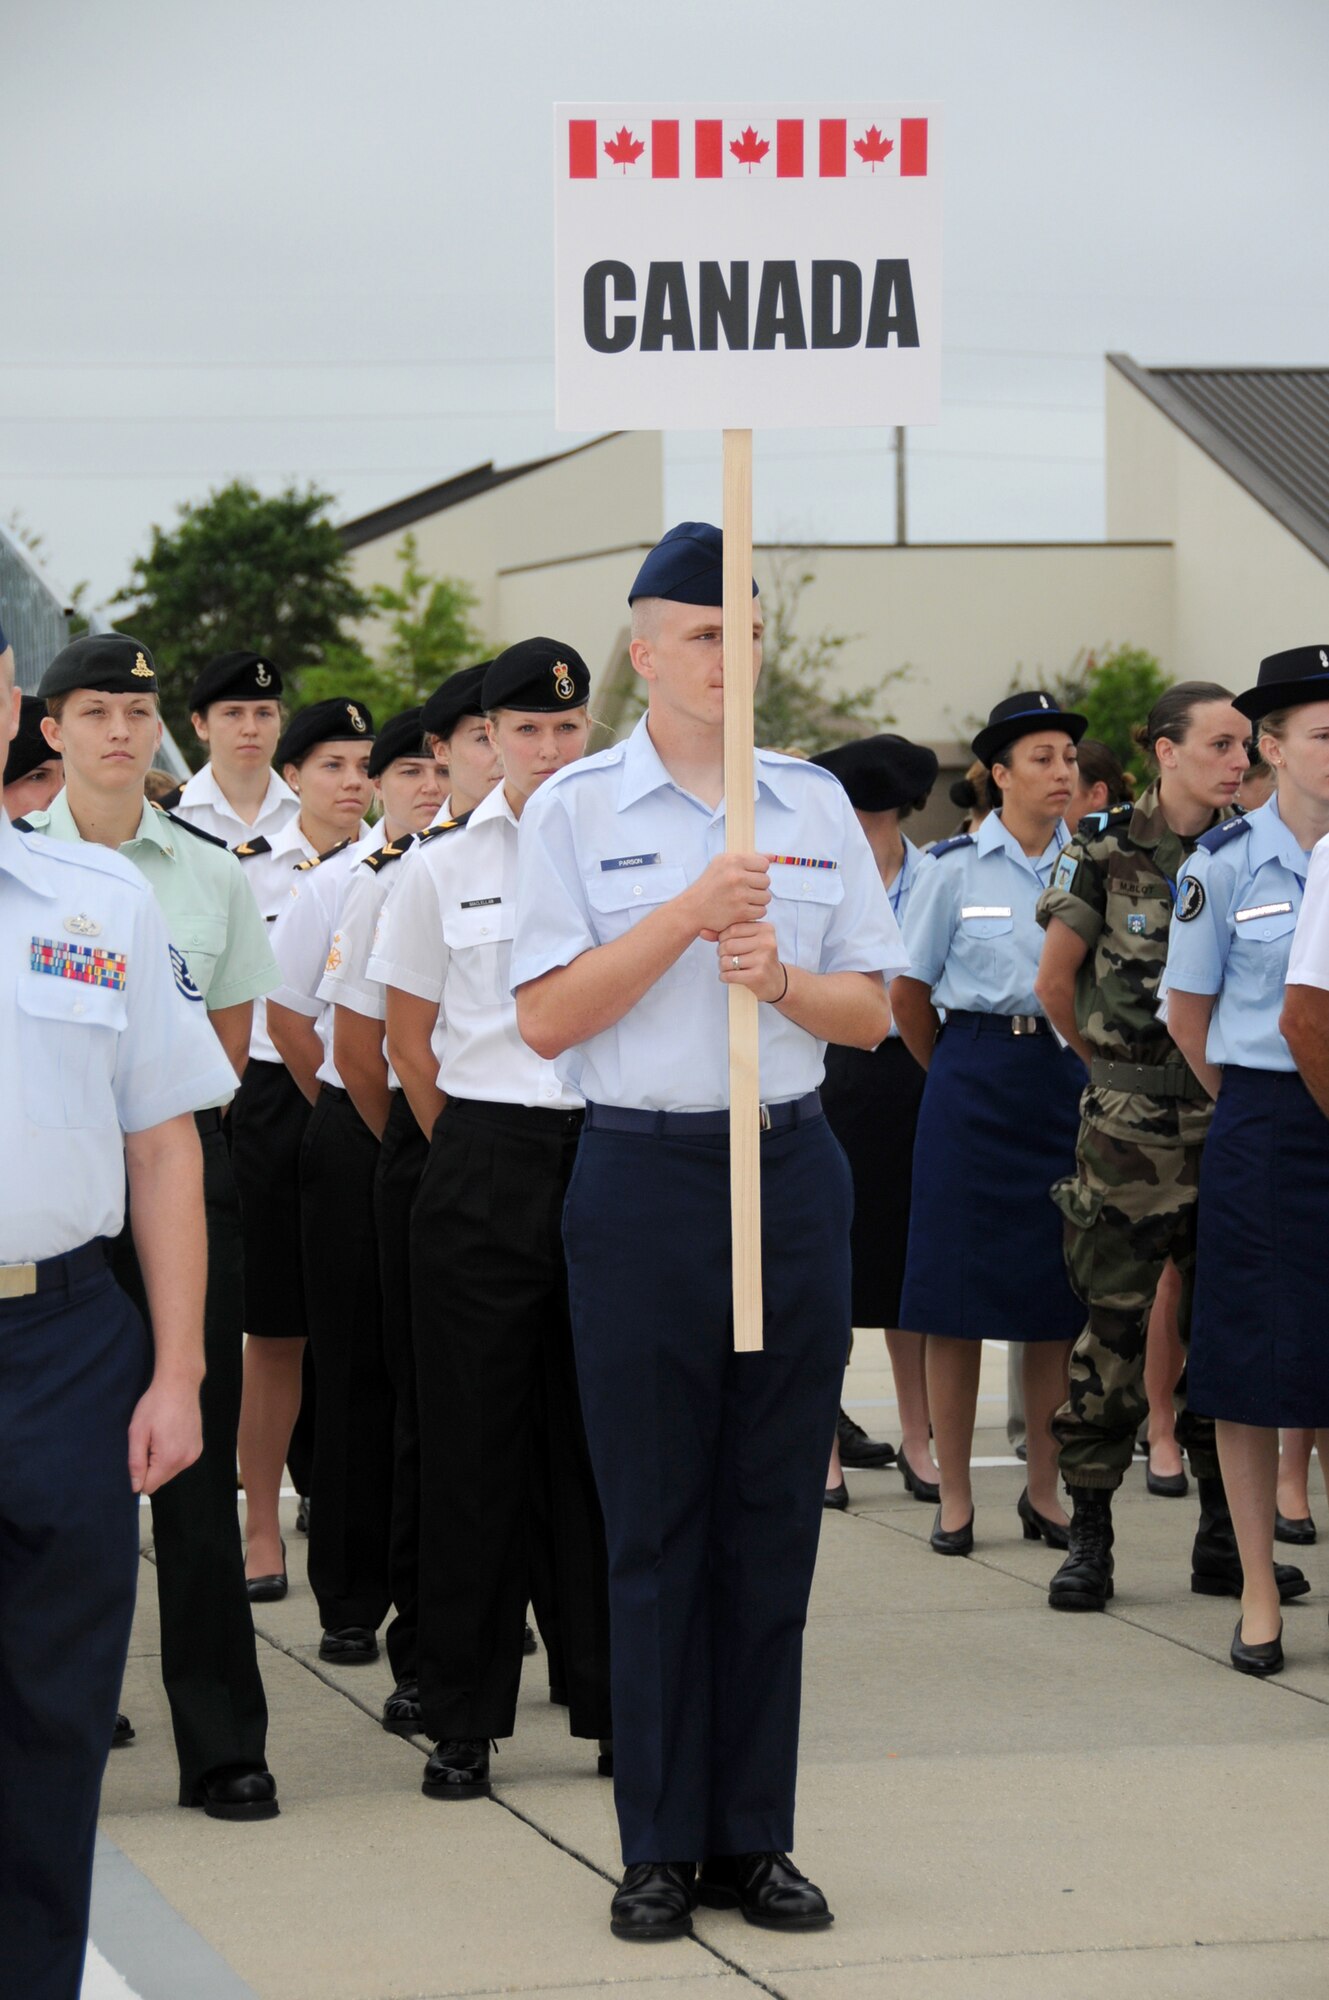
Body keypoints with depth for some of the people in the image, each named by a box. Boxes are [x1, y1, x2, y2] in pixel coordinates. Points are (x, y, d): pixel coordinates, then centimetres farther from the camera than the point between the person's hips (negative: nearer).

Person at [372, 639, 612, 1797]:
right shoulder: (443, 873, 4)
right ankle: (463, 1720, 6)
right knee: (477, 1437, 0)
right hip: (484, 1168, -1)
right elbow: (409, 1044, 9)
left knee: (604, 1434, 3)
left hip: (609, 1152, 1)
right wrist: (483, 1158, 6)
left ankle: (616, 1702, 12)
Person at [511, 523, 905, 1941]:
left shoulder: (815, 805, 9)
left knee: (773, 1516, 5)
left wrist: (779, 978, -11)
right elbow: (546, 1019, -7)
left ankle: (755, 1837, 13)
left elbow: (873, 1012, 9)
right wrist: (689, 915, -16)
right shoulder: (575, 811, -1)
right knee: (654, 1523, 1)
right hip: (642, 1175, -3)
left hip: (792, 1170, 3)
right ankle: (659, 1847, 8)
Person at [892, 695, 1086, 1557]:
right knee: (960, 1291, -1)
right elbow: (908, 994, 5)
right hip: (975, 1079, -3)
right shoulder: (957, 868, -2)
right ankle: (954, 1495, 5)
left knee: (1059, 1293, 5)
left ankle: (1045, 1489, 15)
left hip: (1067, 1078, 3)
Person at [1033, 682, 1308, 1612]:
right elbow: (1055, 983, 5)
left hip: (1230, 1119, 3)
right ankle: (1089, 1536, 6)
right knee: (1113, 1328, -2)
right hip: (1130, 1134, -3)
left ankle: (1224, 1537, 15)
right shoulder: (1105, 853, -4)